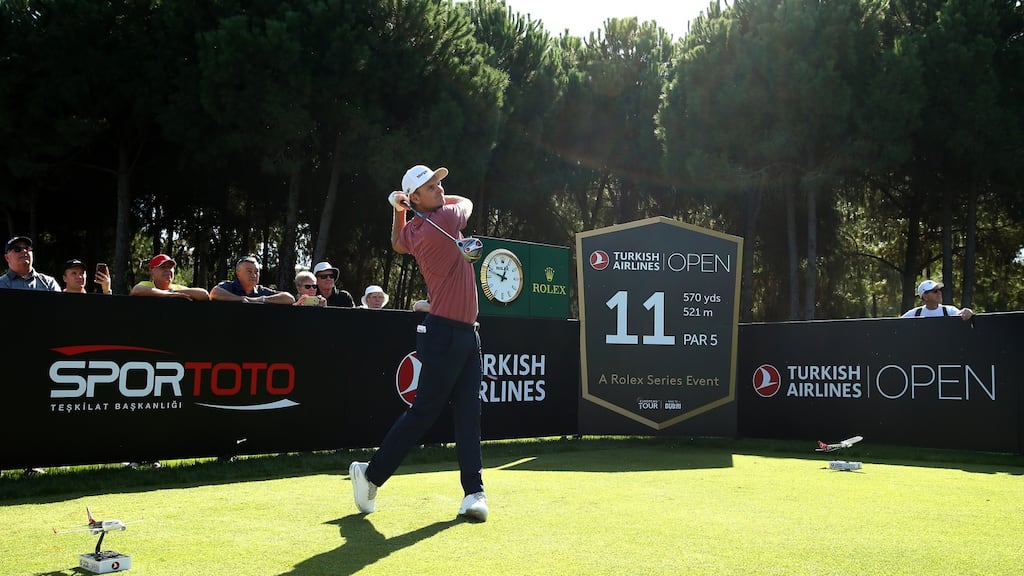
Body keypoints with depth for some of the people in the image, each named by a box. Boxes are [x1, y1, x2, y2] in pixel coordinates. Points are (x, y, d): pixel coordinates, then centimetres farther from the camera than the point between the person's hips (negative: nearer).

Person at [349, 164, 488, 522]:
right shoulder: (446, 219, -14)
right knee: (423, 412, -3)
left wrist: (398, 210, 17)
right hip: (444, 334, -9)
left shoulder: (414, 230, 10)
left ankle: (474, 491, 3)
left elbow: (398, 244, 33)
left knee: (468, 414, 3)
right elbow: (466, 202, 6)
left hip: (466, 334, 9)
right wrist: (435, 200, 16)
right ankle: (371, 474, 10)